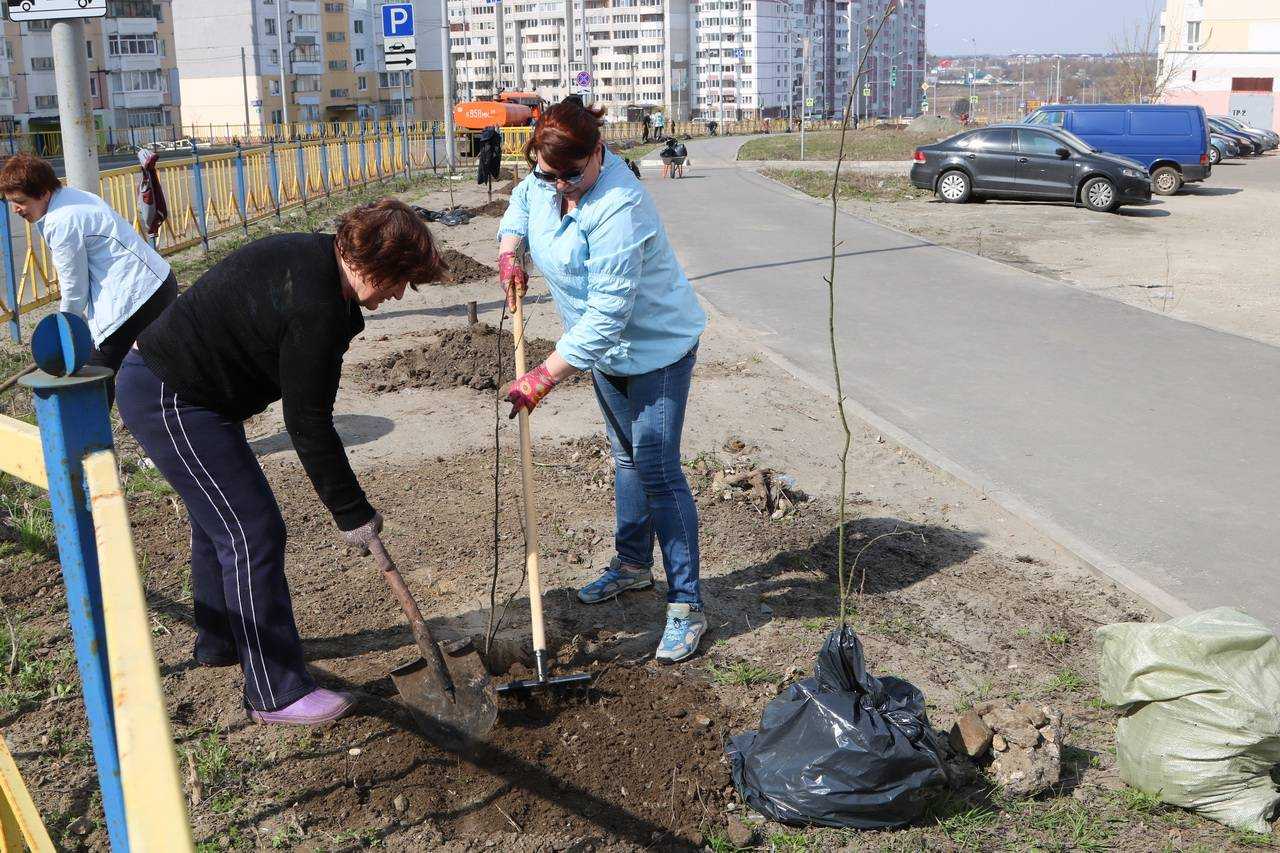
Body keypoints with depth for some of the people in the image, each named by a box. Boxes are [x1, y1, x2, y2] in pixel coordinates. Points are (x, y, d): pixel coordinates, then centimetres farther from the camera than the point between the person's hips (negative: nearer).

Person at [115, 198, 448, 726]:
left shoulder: (317, 257, 2)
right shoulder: (313, 308, -28)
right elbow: (307, 425, -24)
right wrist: (352, 513, -17)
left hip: (170, 383, 11)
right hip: (169, 400, -11)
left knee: (220, 517, 23)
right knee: (253, 533, -9)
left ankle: (219, 643, 42)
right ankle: (275, 692, 0)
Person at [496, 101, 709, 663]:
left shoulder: (619, 209, -34)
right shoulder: (546, 179, -8)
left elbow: (607, 314, -35)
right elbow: (522, 200, 19)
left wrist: (545, 376, -33)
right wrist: (509, 251, 1)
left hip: (657, 347, -8)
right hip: (606, 347, 8)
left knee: (658, 470, -10)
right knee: (626, 457, 20)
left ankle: (686, 606, -3)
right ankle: (633, 565, 37)